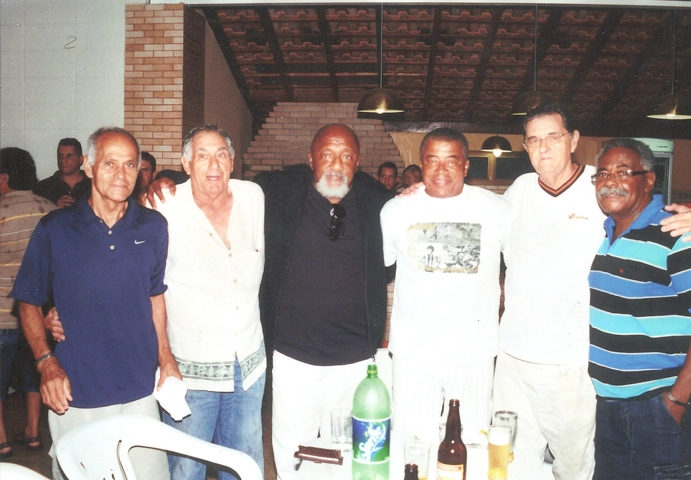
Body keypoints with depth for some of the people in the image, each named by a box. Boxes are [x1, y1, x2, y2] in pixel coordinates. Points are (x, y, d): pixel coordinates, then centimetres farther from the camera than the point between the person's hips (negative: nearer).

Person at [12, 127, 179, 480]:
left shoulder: (153, 228, 2)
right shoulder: (54, 229, -4)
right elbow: (29, 302, 3)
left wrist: (165, 359, 3)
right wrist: (45, 361, -10)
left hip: (139, 393, 2)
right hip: (74, 397, -1)